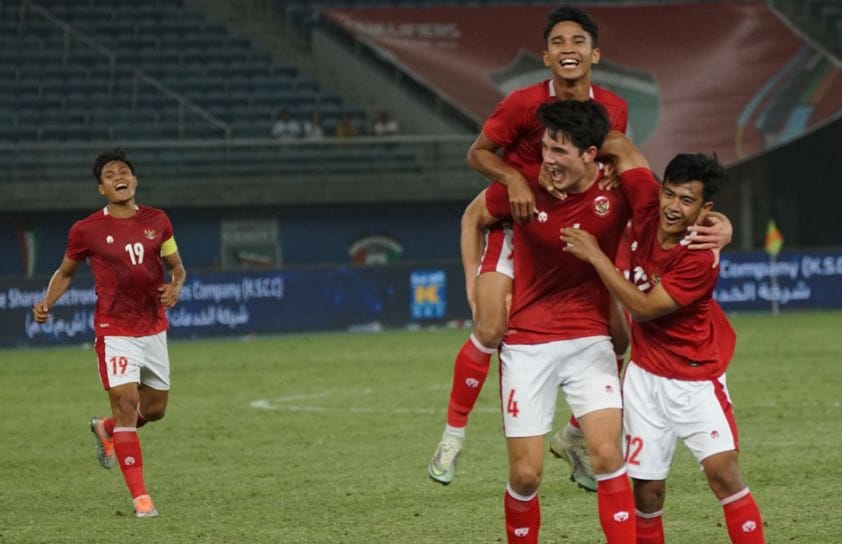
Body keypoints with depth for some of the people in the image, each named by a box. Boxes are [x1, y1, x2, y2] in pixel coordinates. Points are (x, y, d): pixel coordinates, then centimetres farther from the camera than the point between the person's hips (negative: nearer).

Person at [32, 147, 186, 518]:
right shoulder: (86, 230, -5)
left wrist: (175, 287, -11)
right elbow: (65, 272, 9)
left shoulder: (156, 221, 2)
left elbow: (177, 267, 12)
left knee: (155, 409, 12)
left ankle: (106, 430, 46)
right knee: (125, 402, -14)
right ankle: (140, 497, -10)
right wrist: (47, 302, -8)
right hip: (114, 331, -4)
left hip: (154, 328, 4)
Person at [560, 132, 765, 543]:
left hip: (696, 378, -5)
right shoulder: (648, 206, -10)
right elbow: (620, 147, 0)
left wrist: (595, 256, -23)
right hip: (646, 374, 5)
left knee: (722, 468, -18)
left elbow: (643, 307, -23)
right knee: (647, 484, 3)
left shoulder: (700, 260, -24)